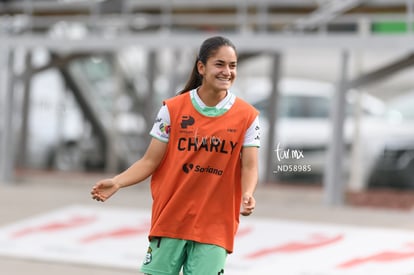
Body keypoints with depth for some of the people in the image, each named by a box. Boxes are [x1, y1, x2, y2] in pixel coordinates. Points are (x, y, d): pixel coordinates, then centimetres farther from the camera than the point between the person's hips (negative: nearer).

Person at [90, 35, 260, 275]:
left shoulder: (247, 116, -1)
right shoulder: (173, 109, -1)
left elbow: (249, 166, -4)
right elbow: (151, 161, 1)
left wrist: (247, 195, -26)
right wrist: (117, 183, -14)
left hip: (215, 226, -1)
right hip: (170, 219, 1)